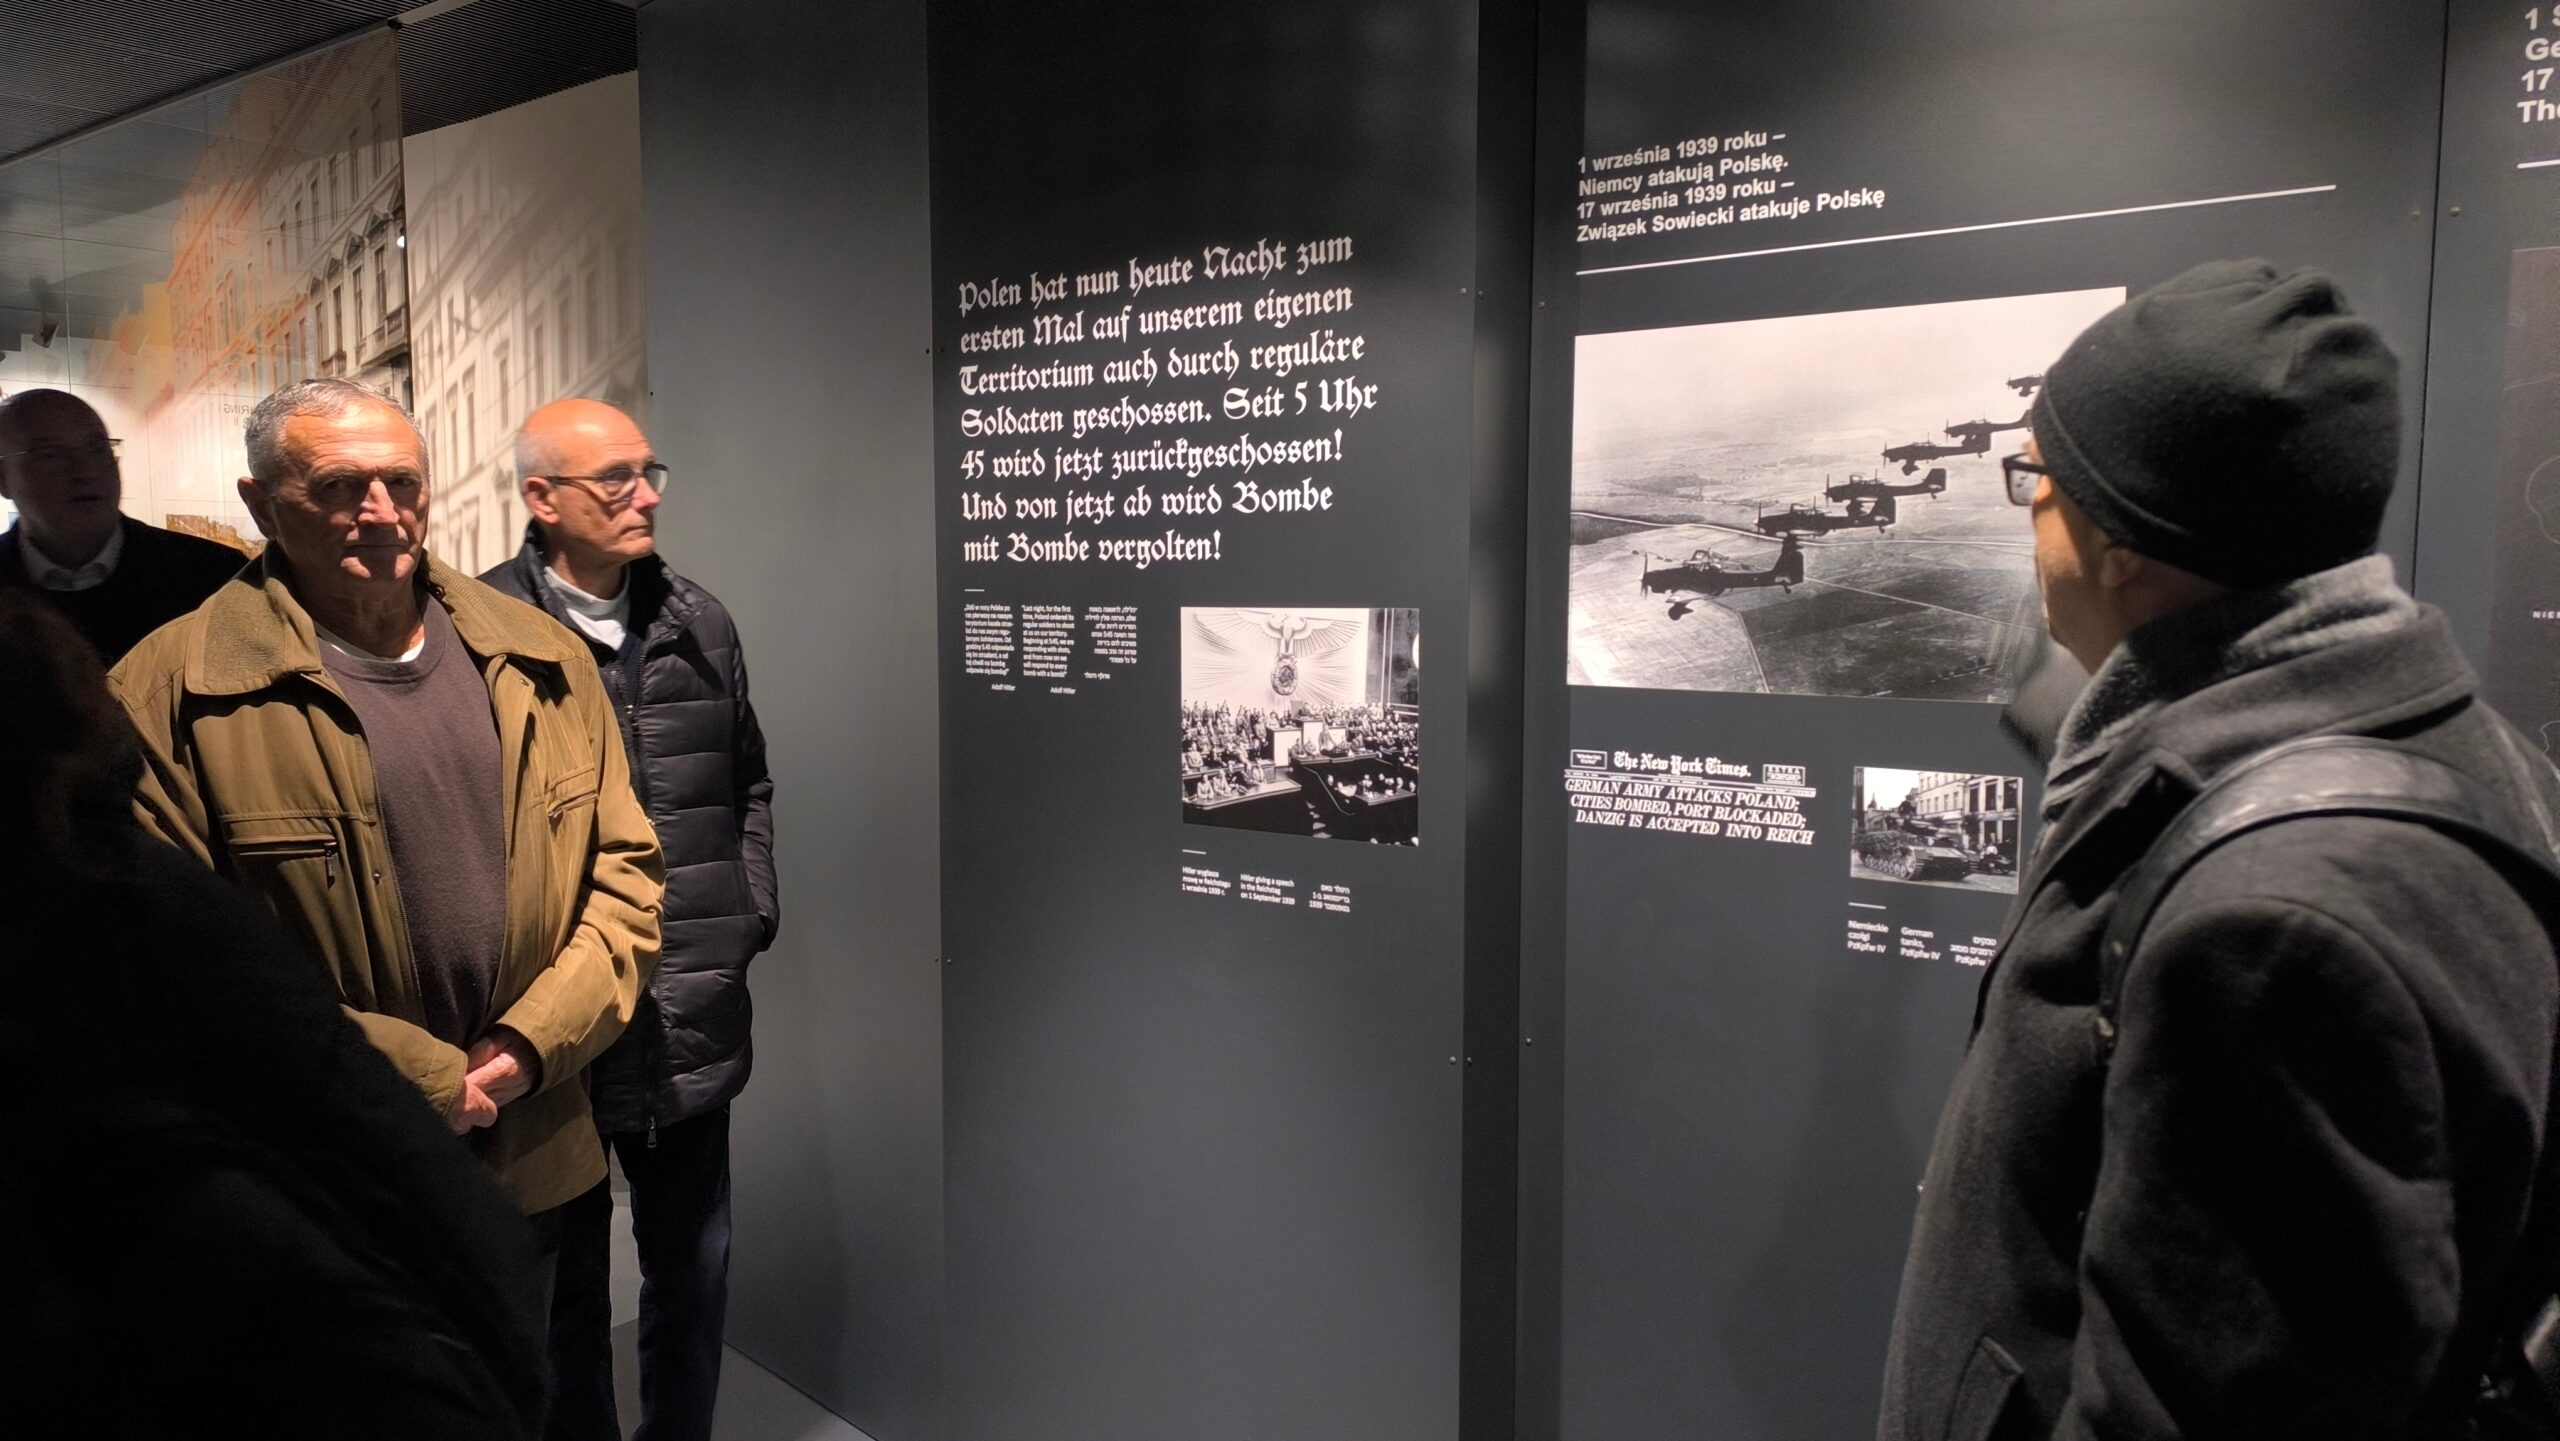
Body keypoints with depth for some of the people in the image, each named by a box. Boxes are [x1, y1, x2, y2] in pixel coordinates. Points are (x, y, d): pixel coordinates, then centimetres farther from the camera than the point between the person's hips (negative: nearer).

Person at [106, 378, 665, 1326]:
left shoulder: (541, 660, 3)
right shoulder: (171, 693, -11)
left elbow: (625, 867, 5)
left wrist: (532, 1042, -9)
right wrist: (413, 1078, -16)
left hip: (531, 1167, 4)